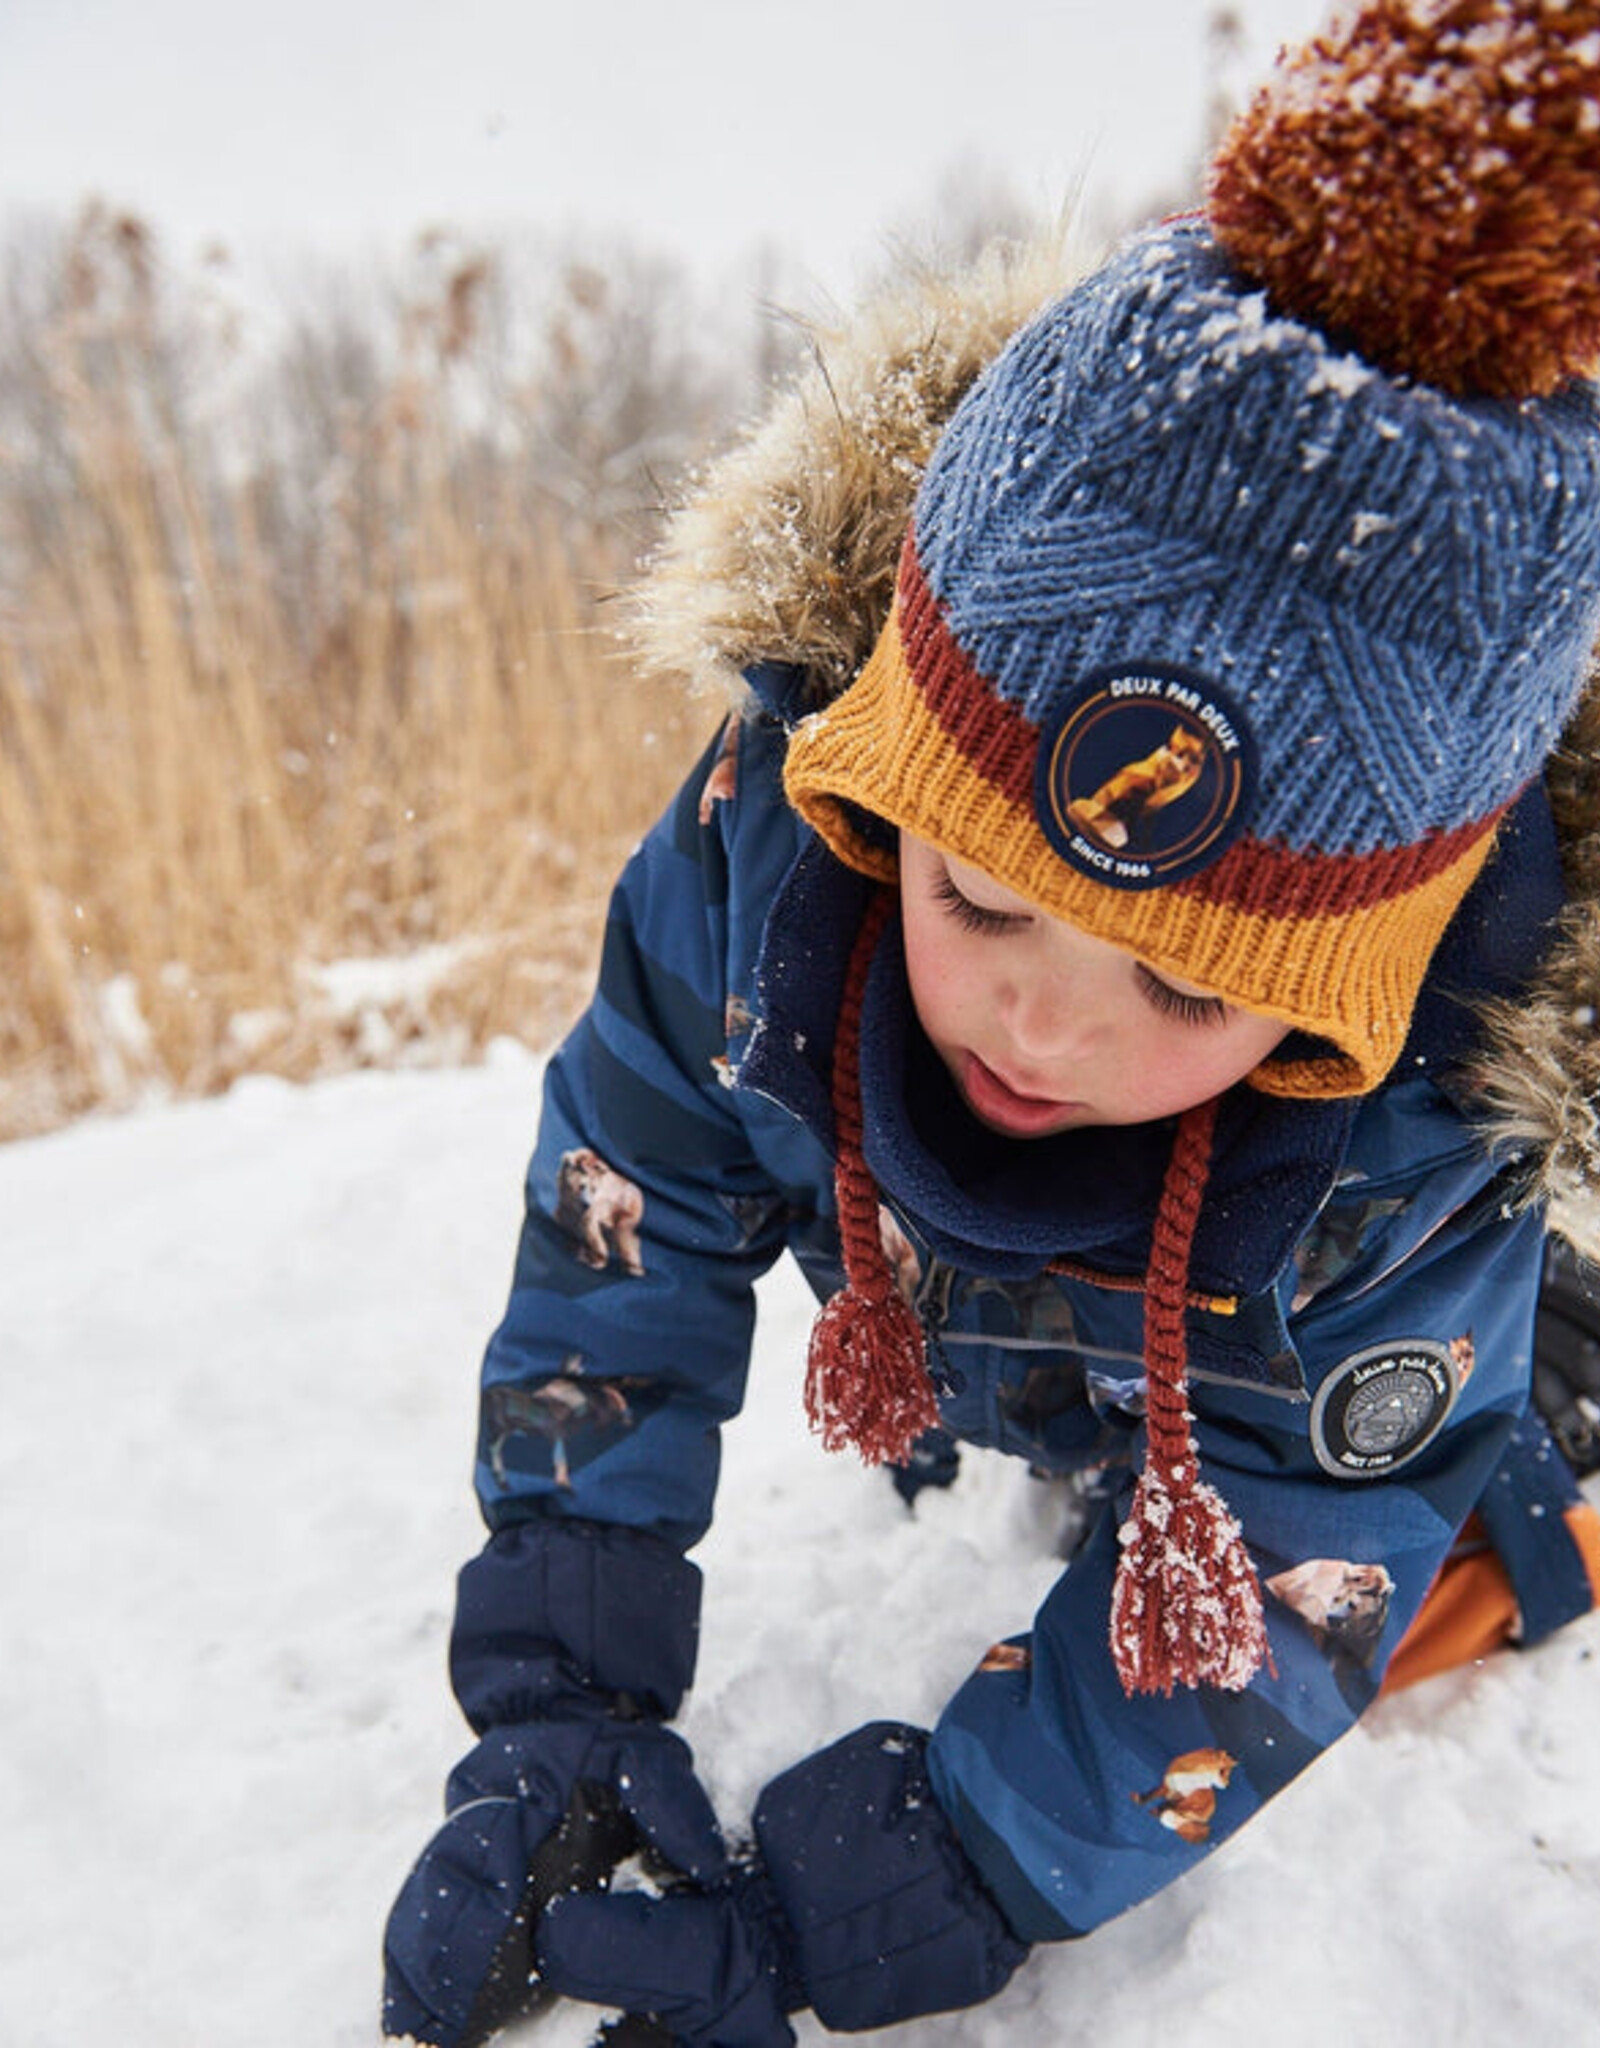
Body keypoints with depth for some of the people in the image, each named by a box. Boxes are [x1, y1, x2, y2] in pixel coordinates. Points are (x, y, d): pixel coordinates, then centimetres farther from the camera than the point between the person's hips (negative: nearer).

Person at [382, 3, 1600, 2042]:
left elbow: (1262, 1603, -32)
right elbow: (623, 1229, -27)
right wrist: (552, 1705, -28)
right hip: (958, 1349, 3)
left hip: (1302, 1410, -2)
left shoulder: (1435, 1143, -41)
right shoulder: (777, 819, -38)